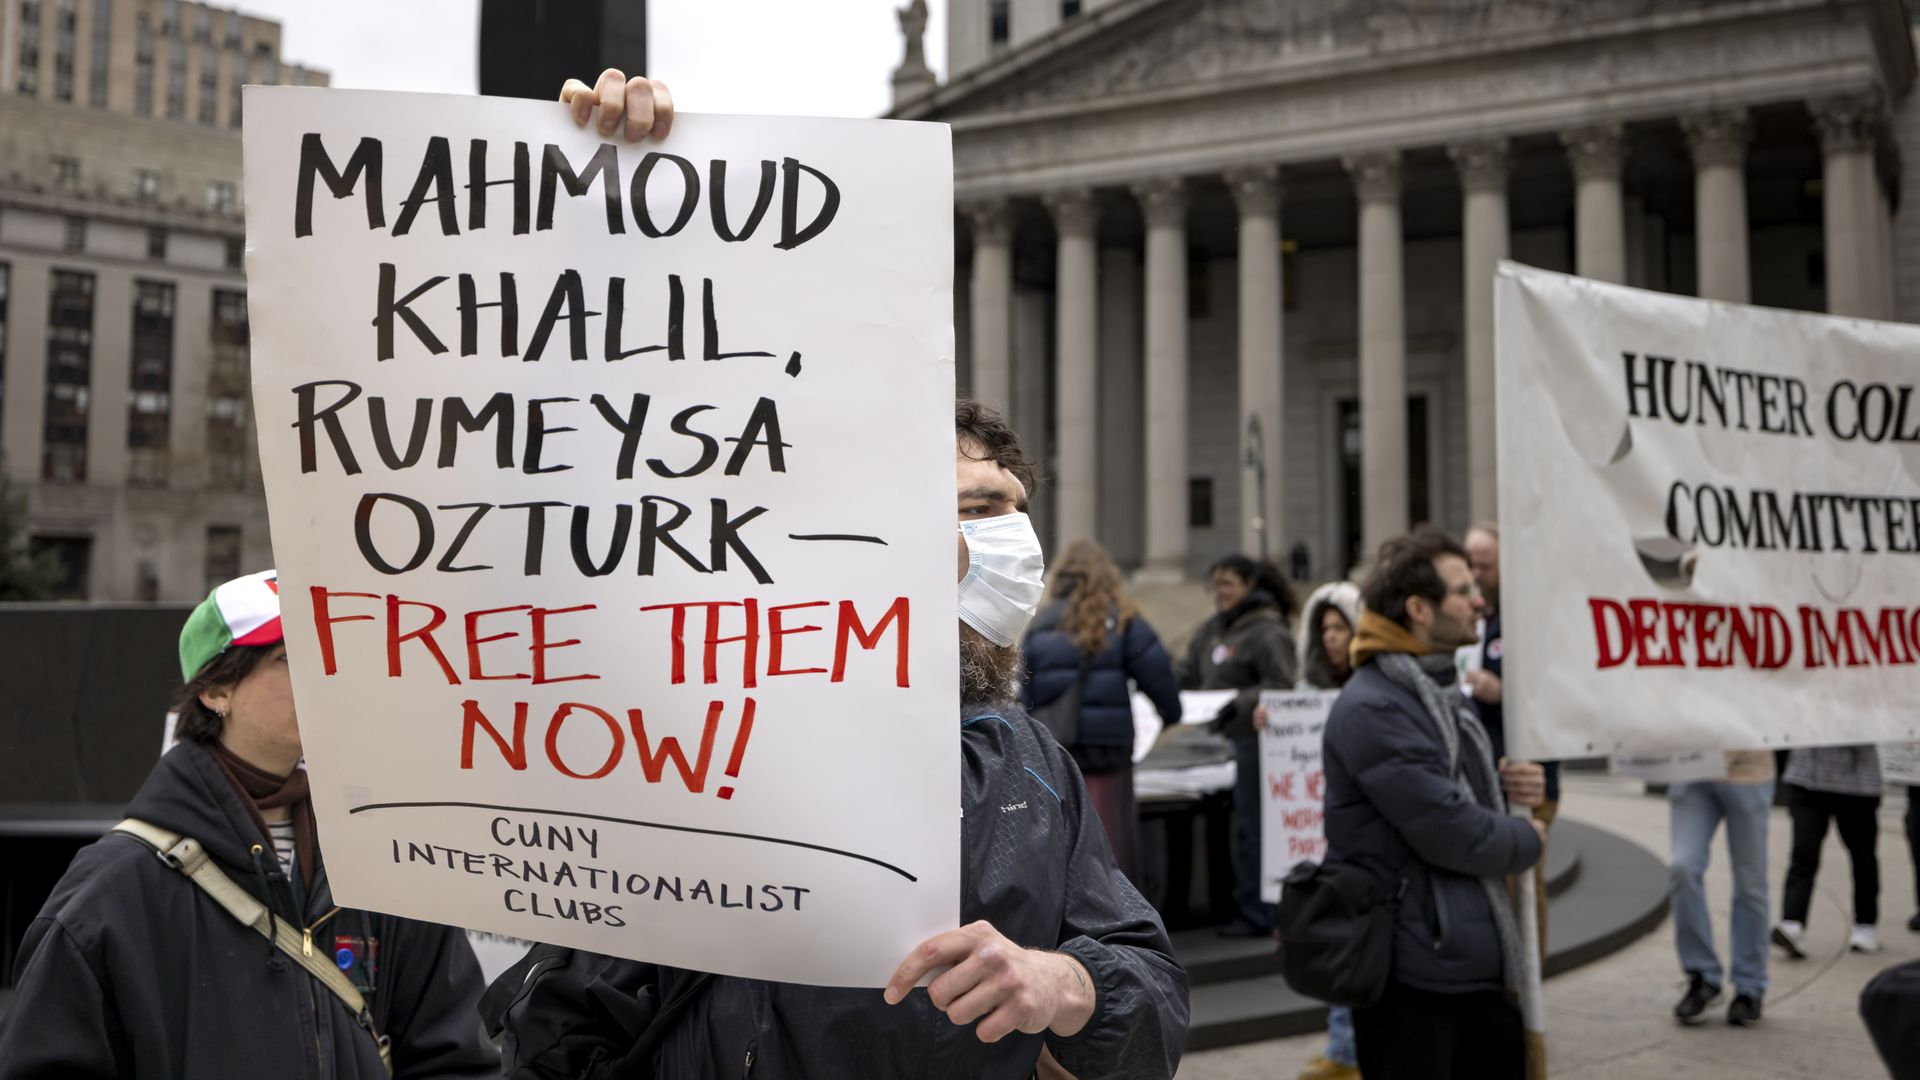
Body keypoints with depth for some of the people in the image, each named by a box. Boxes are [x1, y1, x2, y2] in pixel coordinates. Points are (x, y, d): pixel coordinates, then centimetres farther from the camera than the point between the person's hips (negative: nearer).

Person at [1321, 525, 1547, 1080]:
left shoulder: (1444, 693, 14)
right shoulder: (1371, 708, -20)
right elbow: (1447, 831, -23)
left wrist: (1515, 789, 1)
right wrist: (1526, 842, -5)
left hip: (1479, 962, 10)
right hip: (1411, 976, -10)